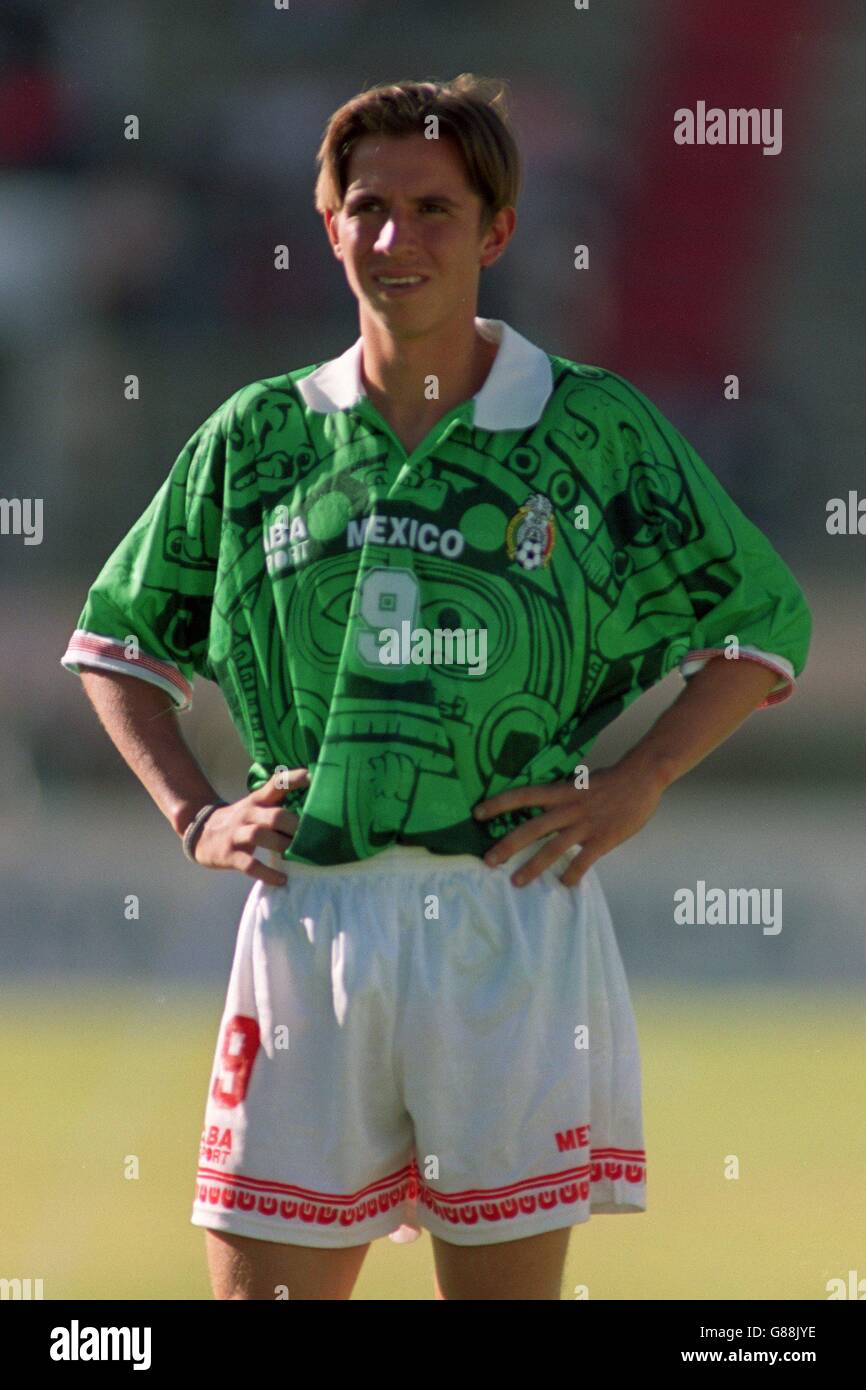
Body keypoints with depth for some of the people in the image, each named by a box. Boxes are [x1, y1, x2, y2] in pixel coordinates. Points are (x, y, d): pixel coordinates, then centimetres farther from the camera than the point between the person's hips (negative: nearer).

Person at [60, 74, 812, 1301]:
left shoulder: (597, 430, 3)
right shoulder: (259, 437, 9)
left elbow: (764, 624, 10)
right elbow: (118, 635, 21)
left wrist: (635, 786, -1)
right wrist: (192, 816, 9)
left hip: (515, 917, -2)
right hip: (307, 915, 2)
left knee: (507, 1286, 1)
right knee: (261, 1286, 0)